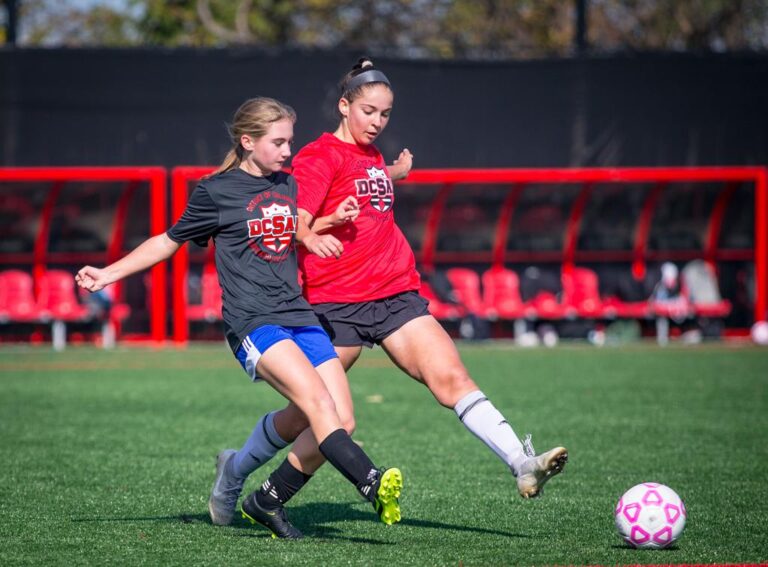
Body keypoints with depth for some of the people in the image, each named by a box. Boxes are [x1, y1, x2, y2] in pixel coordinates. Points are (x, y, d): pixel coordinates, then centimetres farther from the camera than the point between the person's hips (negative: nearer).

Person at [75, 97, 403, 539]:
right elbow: (170, 241, 11)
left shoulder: (287, 185, 16)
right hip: (253, 323, -6)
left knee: (340, 420, -6)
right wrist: (109, 274, 7)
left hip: (300, 316, 7)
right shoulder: (216, 192, 0)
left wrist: (312, 237, 14)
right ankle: (374, 485, -42)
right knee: (318, 401, -27)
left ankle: (268, 502, 9)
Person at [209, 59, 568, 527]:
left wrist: (392, 176, 31)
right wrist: (331, 223, -31)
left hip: (397, 295, 6)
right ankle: (236, 471, 27)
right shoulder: (320, 156, -5)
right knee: (307, 415, 3)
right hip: (336, 303, -6)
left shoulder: (372, 154, 18)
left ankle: (523, 464, -27)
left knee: (452, 379, -13)